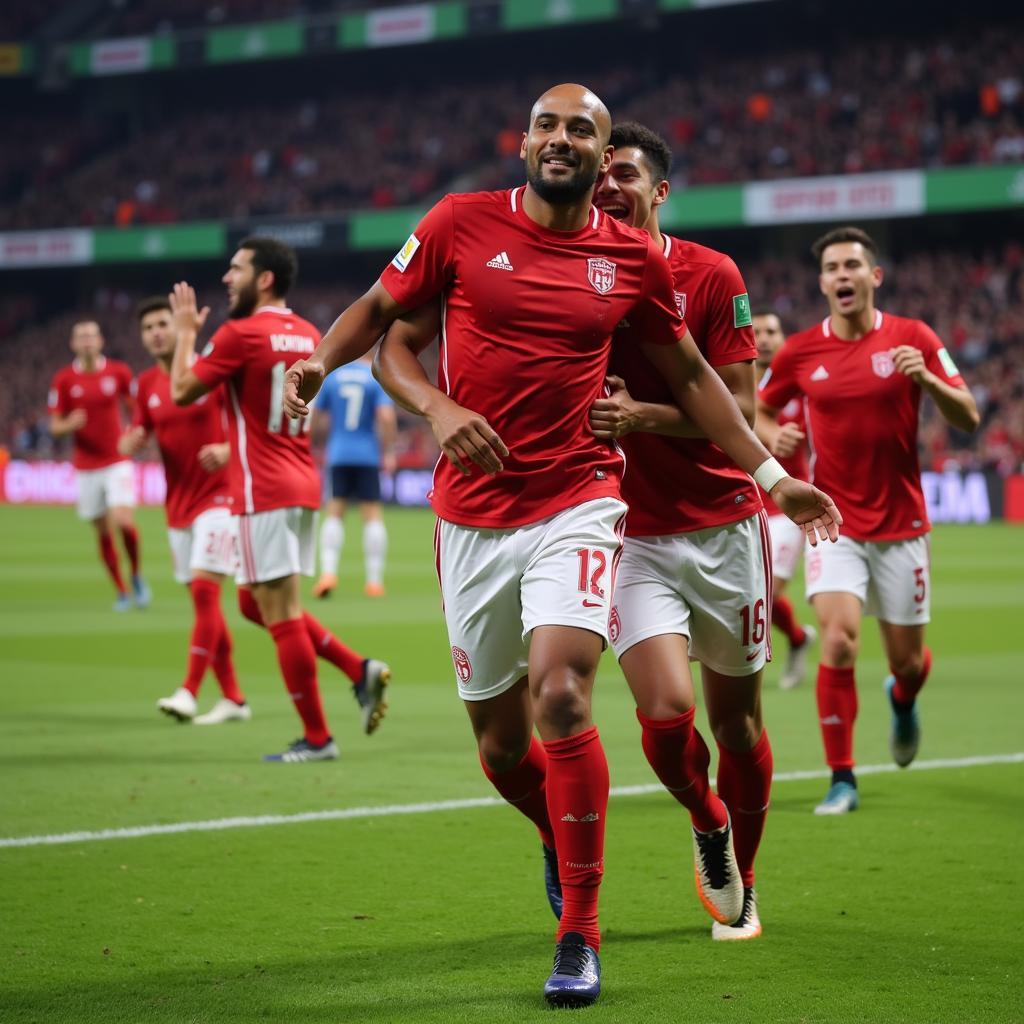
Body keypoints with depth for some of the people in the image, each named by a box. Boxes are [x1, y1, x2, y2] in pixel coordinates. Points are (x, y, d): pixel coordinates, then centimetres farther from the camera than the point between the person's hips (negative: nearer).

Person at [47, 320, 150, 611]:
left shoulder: (119, 371, -1)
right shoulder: (64, 379, -1)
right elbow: (55, 426, 2)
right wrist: (70, 424, -20)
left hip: (118, 463, -1)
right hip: (86, 468, 1)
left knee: (124, 521, -18)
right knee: (103, 533, 5)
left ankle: (137, 576, 7)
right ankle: (121, 592, 19)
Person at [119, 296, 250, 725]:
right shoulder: (147, 384, 7)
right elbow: (136, 438, 10)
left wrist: (227, 449, -24)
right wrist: (130, 442, -13)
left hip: (217, 496, -6)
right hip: (178, 504, 6)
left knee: (204, 590, -16)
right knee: (202, 600, 8)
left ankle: (188, 692, -18)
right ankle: (233, 698, 16)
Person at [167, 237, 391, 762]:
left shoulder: (239, 334, -13)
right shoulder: (307, 335, 12)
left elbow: (182, 391, -5)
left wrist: (186, 332, 8)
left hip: (264, 492, -8)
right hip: (303, 484, 8)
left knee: (281, 616, -3)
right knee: (256, 603, 18)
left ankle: (316, 738, 1)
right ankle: (360, 669, 8)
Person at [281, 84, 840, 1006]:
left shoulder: (634, 260, 4)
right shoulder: (460, 224, 0)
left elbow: (689, 374, 16)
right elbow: (385, 324, 7)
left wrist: (774, 477, 17)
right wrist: (437, 407, -13)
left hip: (576, 505, -1)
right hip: (471, 516, 1)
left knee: (560, 694, -22)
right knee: (501, 746, 7)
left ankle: (579, 936, -10)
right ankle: (562, 842, 42)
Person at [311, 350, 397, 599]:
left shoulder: (331, 376, 5)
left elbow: (316, 421, 8)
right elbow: (387, 417, -14)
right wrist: (388, 452, -6)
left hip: (337, 455, 2)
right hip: (368, 456, -2)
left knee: (334, 513, 6)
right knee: (372, 514, 4)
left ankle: (328, 571, -10)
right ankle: (374, 581, 3)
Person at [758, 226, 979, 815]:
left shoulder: (912, 339, -4)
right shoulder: (800, 352, -1)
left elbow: (968, 418, -5)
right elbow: (759, 412, 16)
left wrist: (926, 379, -23)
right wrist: (772, 437, -7)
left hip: (901, 525, 0)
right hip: (834, 522, 0)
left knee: (907, 660, 8)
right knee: (839, 642, -18)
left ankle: (903, 700, 47)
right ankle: (842, 781, -8)